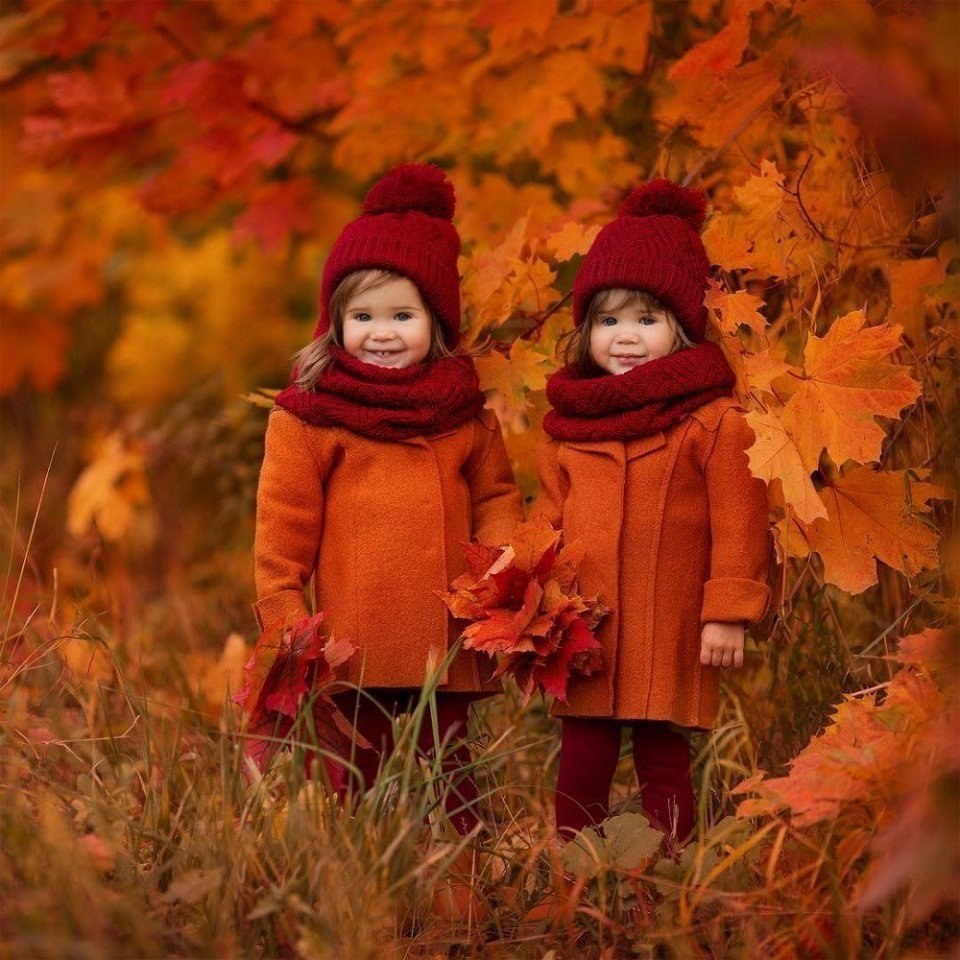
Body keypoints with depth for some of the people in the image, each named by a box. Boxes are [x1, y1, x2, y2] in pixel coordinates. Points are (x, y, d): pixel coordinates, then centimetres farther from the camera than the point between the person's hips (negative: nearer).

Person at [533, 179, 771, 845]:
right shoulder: (567, 426, 8)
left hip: (669, 636, -4)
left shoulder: (715, 422, -7)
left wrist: (729, 614, -10)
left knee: (663, 762, 6)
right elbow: (549, 519, 16)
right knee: (582, 763, 9)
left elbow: (738, 524, -8)